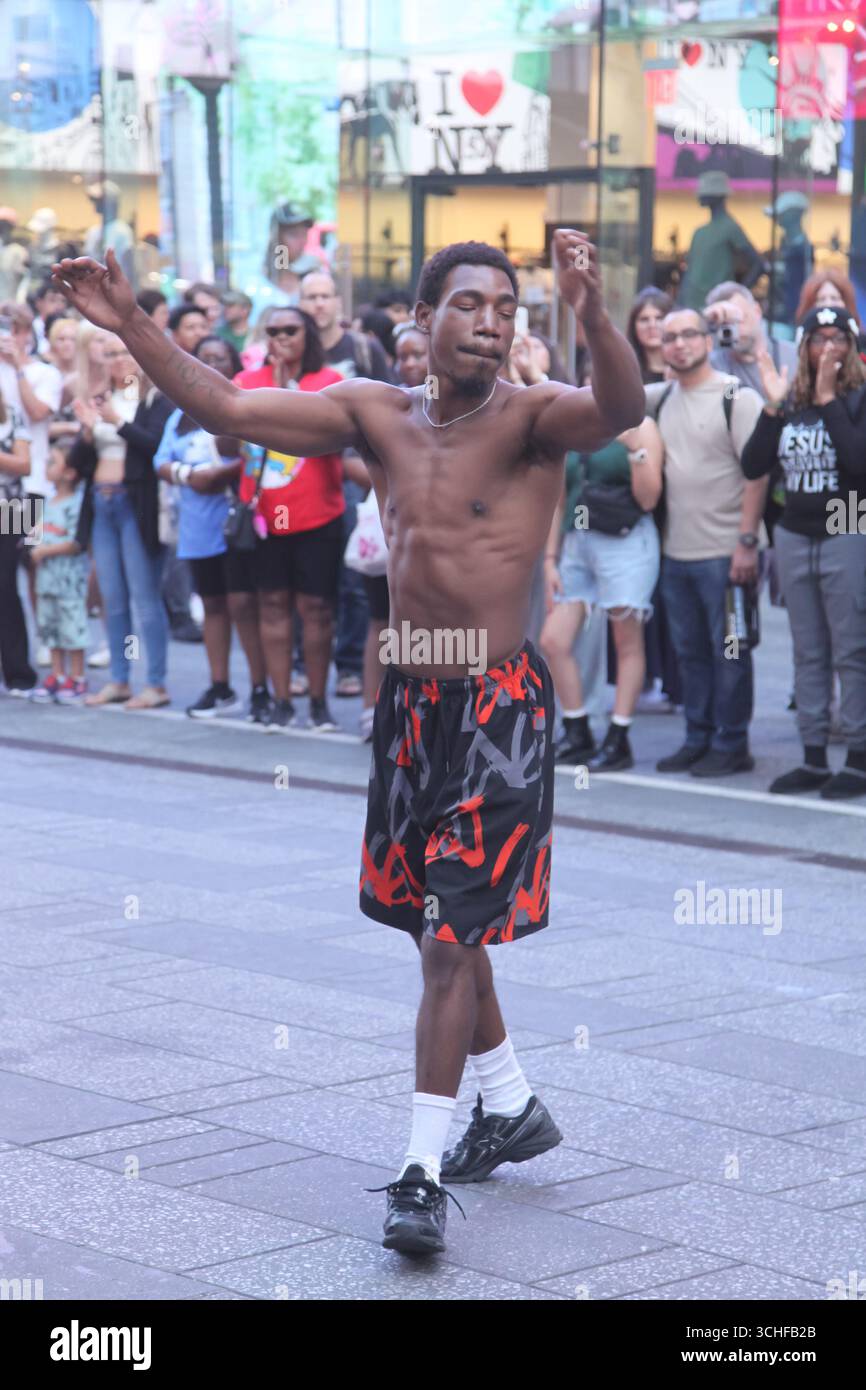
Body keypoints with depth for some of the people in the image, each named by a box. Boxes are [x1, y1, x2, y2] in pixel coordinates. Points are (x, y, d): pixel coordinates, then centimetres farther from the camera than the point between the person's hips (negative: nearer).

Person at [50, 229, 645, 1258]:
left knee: (451, 940, -7)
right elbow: (225, 408, 4)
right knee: (437, 928, 18)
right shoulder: (376, 414, 4)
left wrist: (592, 315, -51)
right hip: (410, 701, 6)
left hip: (500, 708, -6)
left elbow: (619, 411, -33)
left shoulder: (531, 416, -11)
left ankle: (424, 1170, -1)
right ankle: (512, 1108, 37)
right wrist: (132, 326, -5)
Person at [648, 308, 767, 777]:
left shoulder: (737, 397, -8)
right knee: (690, 651, 12)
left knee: (728, 652, -1)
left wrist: (747, 542, -18)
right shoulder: (661, 398, 11)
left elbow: (757, 473, -12)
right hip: (676, 553, 6)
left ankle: (731, 746, 6)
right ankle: (698, 740, 21)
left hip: (725, 553, -6)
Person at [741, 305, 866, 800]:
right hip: (795, 535, 6)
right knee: (808, 654, 9)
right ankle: (814, 759, 13)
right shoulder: (791, 402, 8)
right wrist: (773, 407, -7)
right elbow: (754, 466, 3)